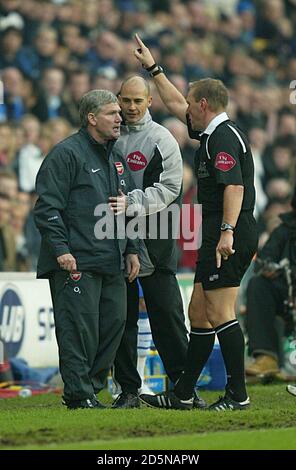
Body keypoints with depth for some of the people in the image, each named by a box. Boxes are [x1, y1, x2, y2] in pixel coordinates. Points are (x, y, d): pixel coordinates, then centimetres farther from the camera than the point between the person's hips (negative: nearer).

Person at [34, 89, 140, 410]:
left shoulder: (115, 158, 19)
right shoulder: (67, 153, -6)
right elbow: (47, 206, -11)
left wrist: (131, 250, 20)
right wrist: (60, 248, -17)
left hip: (112, 263, 8)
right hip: (76, 263, -8)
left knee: (113, 323, 5)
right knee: (80, 327, -9)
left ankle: (92, 388, 15)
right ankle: (79, 395, -5)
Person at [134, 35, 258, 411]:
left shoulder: (223, 137, -13)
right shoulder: (212, 133, 18)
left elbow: (235, 186, -24)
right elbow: (175, 104, 33)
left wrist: (227, 232, -30)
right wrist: (153, 68, 38)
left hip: (230, 238, -10)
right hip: (218, 236, 10)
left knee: (220, 314, -10)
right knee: (199, 313, 12)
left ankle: (238, 394, -8)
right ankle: (183, 394, 18)